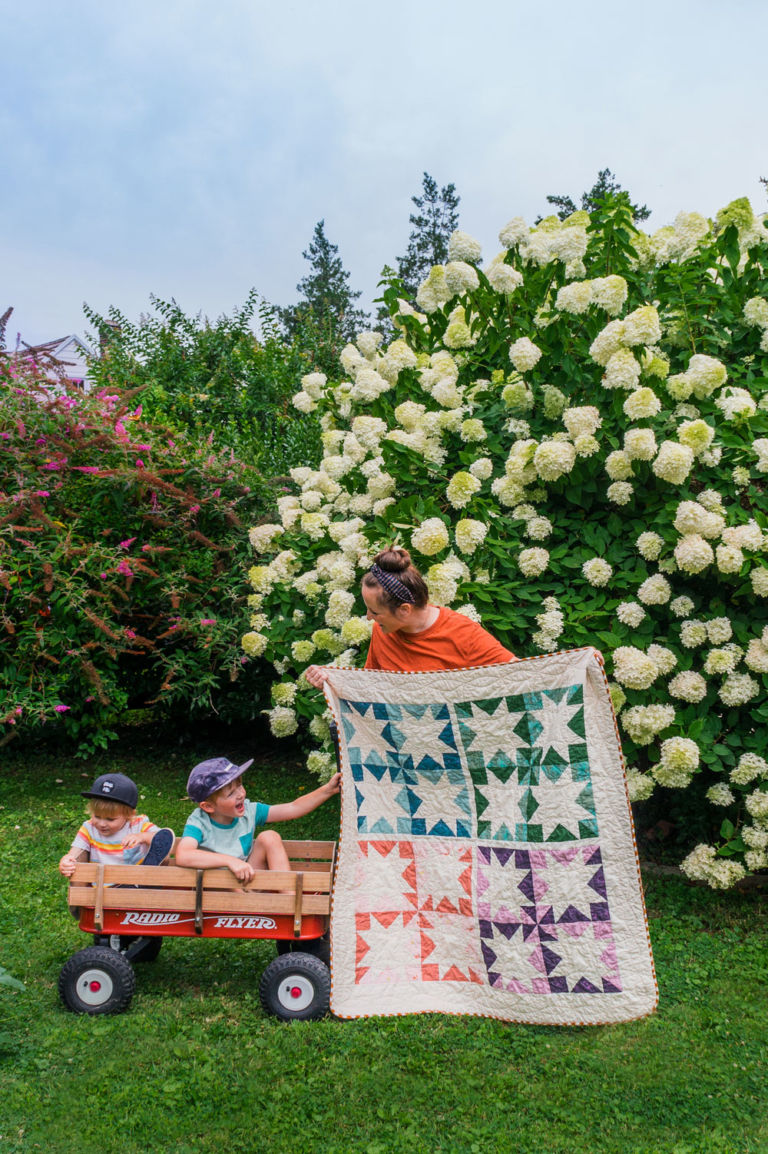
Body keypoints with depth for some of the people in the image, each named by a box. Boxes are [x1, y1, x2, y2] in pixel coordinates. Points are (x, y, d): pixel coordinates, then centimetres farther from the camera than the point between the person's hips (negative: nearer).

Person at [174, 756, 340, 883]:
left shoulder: (248, 811, -5)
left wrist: (327, 789, -12)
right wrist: (230, 861, -46)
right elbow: (182, 856, -39)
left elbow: (293, 808, -2)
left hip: (246, 882, 4)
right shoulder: (199, 822, -19)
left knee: (269, 837, -13)